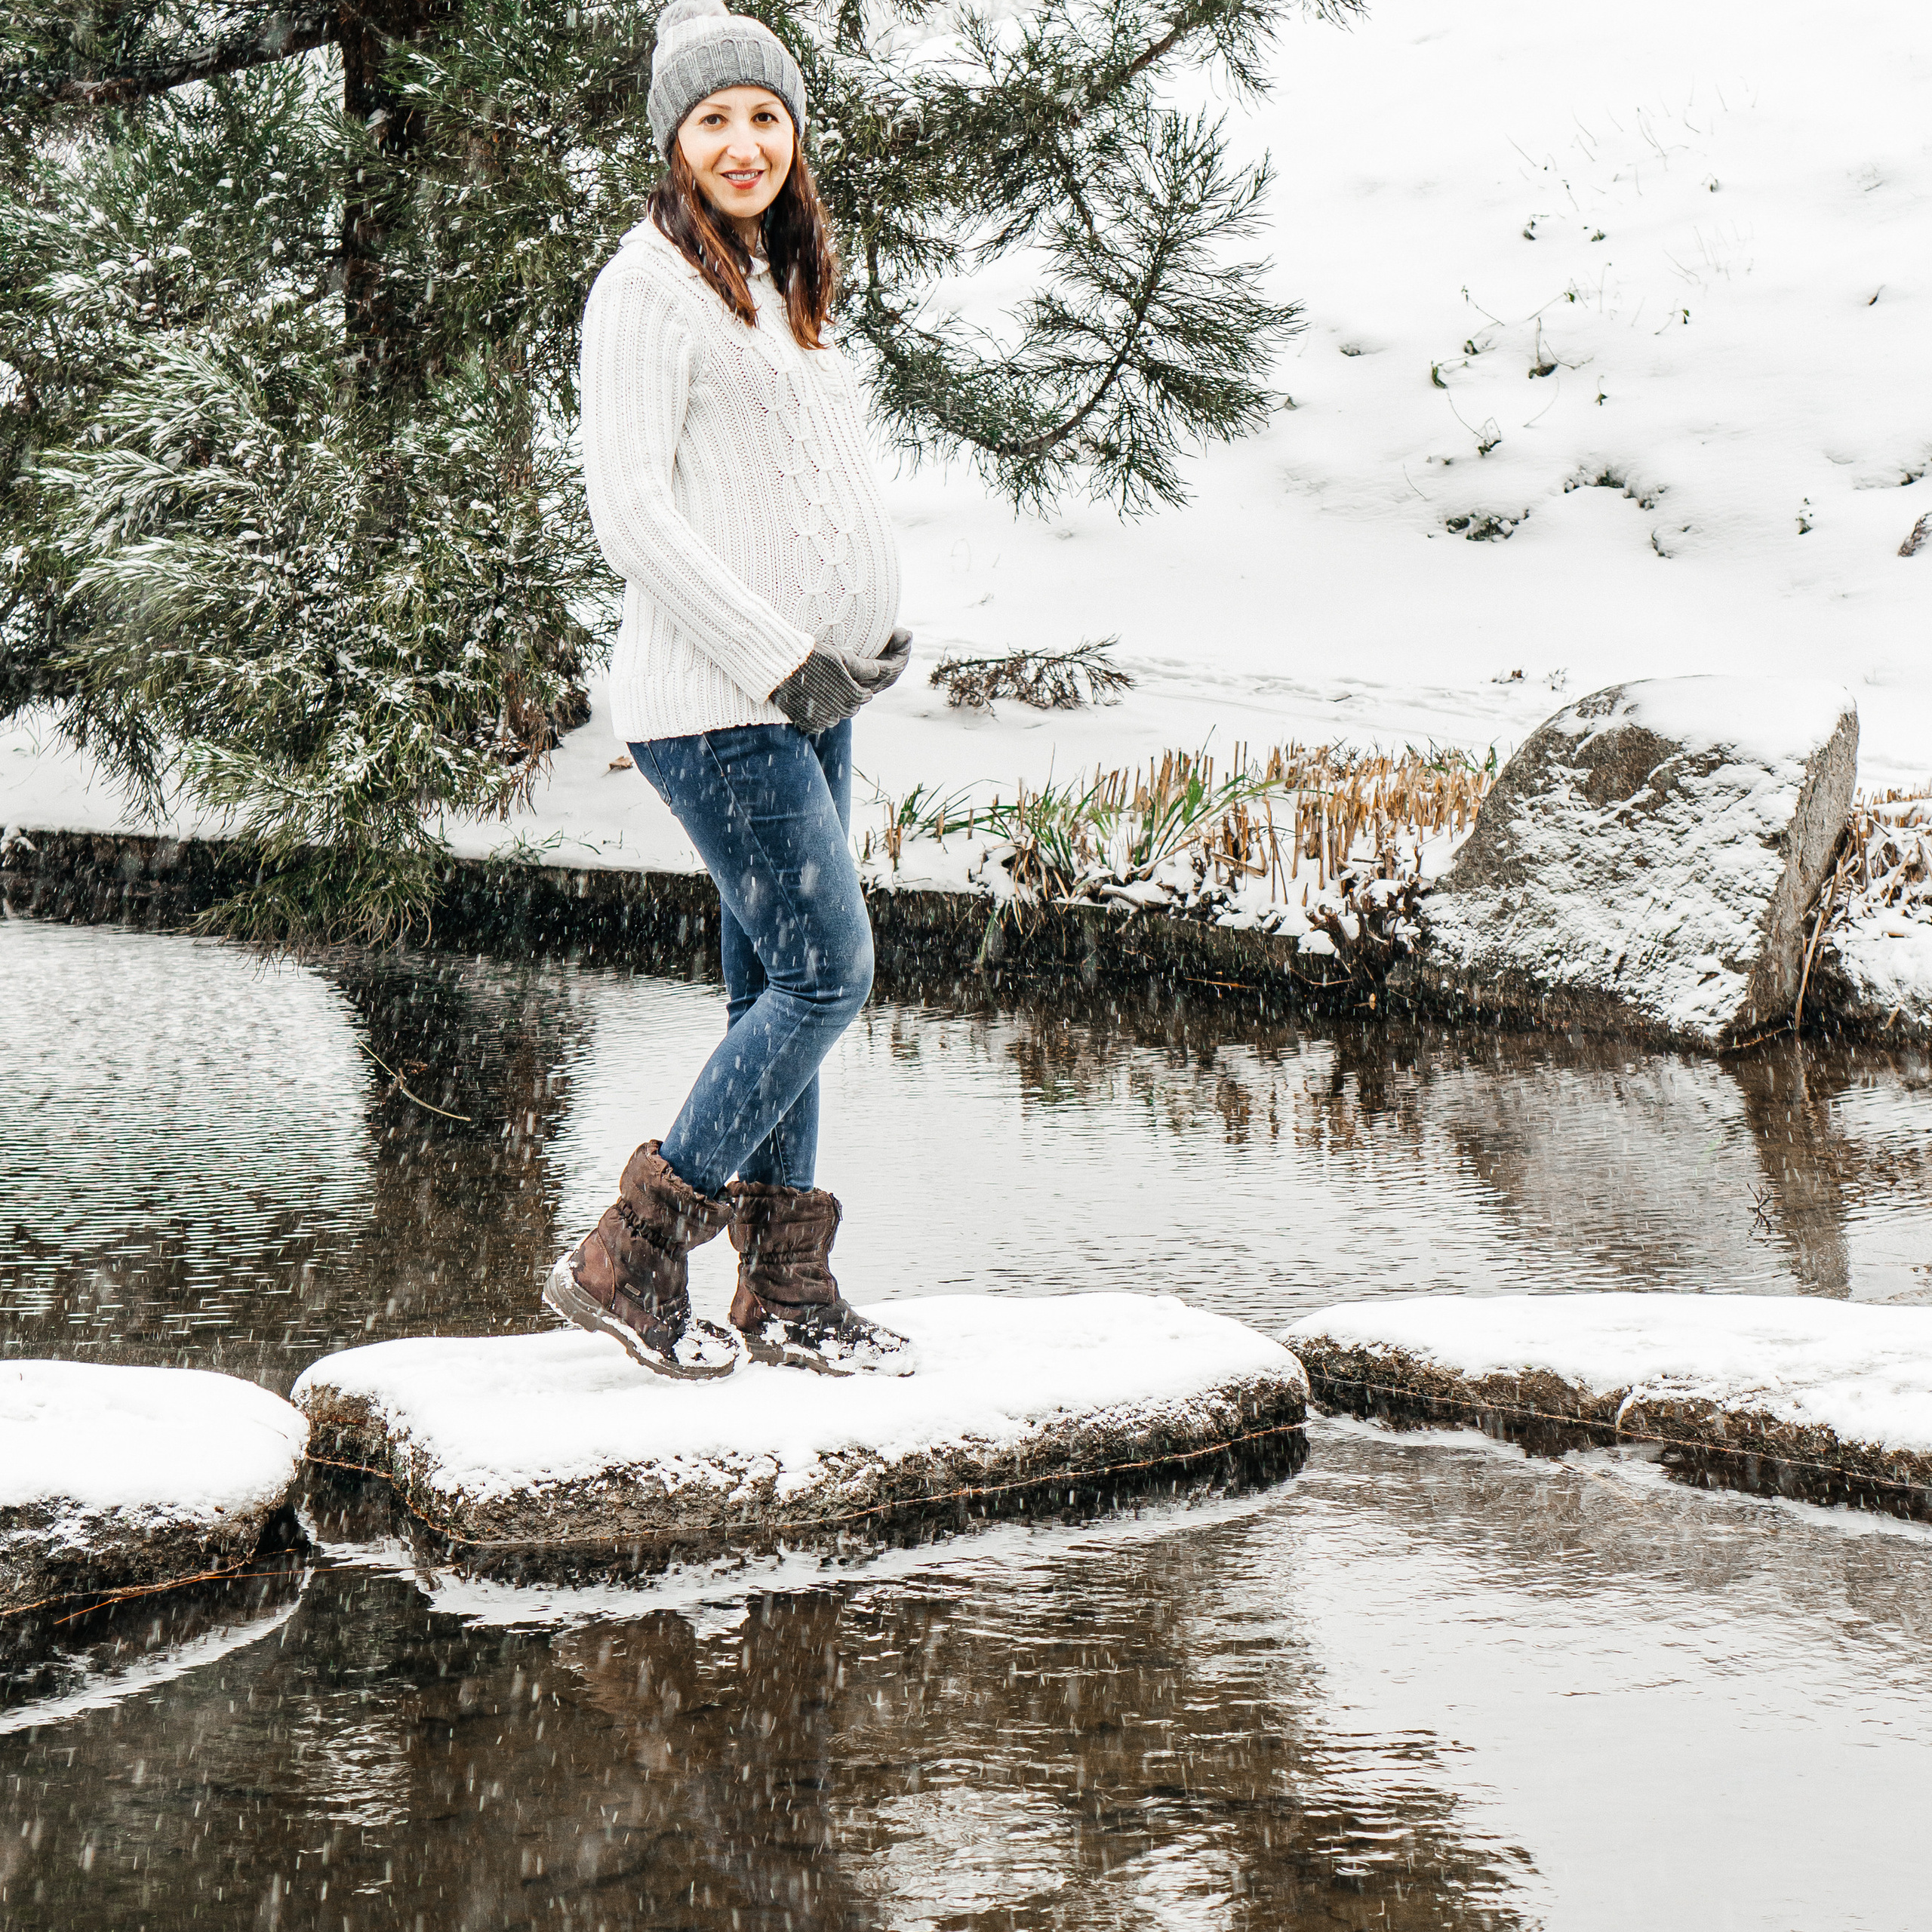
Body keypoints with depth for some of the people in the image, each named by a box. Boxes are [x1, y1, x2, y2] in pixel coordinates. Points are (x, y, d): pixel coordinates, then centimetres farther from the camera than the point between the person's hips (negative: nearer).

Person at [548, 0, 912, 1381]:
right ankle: (629, 1262, -4)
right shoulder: (652, 284, -8)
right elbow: (632, 511, -14)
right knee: (826, 974, -10)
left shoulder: (785, 286, 17)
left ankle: (786, 1292, 15)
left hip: (807, 695, 8)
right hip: (717, 698, -8)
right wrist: (778, 654, -15)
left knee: (782, 985, 9)